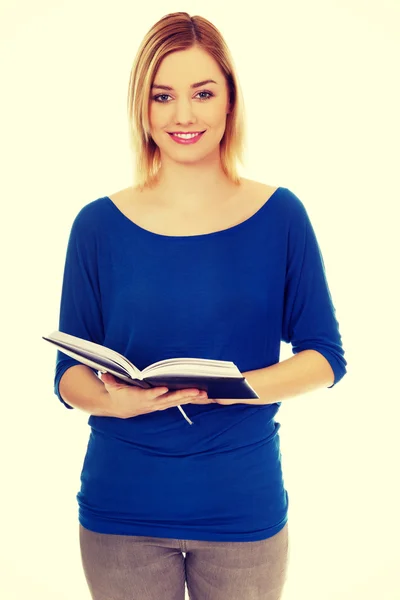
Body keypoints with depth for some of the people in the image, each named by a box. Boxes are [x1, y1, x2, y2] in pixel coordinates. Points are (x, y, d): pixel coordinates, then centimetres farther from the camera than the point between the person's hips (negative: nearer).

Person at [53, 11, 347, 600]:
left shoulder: (280, 215, -3)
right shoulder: (99, 225, -2)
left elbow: (326, 357, -1)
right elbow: (69, 373, 1)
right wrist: (114, 398, -21)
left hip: (245, 507, 0)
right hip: (121, 512, 0)